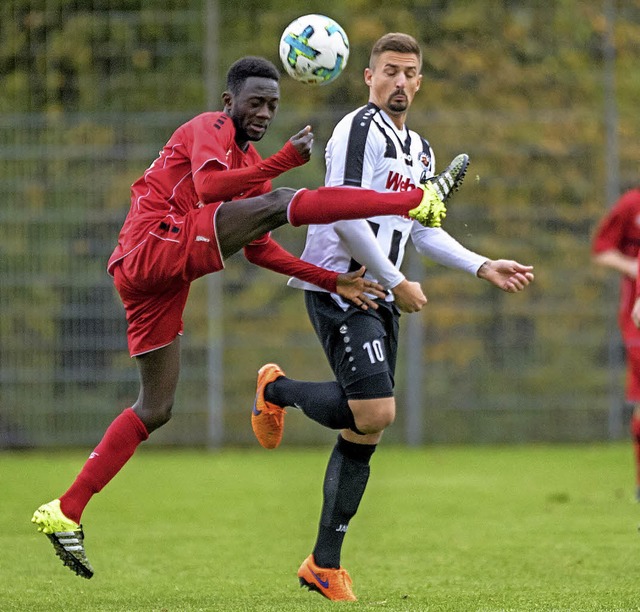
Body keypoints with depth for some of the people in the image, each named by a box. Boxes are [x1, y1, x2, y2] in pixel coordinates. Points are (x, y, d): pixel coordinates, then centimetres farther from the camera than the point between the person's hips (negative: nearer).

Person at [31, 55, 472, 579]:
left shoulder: (251, 162, 26)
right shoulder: (210, 128, -2)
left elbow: (260, 251, 26)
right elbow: (207, 186, -24)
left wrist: (332, 281, 18)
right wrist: (284, 162, -29)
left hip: (147, 278, 10)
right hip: (157, 245, -10)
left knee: (156, 409, 12)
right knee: (278, 204, -21)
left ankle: (65, 512, 13)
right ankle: (420, 202, -28)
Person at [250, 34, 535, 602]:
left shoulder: (420, 150, 19)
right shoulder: (361, 128, -9)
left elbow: (424, 230, 27)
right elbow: (344, 216, -17)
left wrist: (485, 267, 17)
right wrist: (398, 283, -13)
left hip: (380, 299, 9)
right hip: (338, 289, -9)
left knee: (365, 432, 4)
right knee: (375, 412, -21)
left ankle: (325, 564, 10)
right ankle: (278, 390, 7)